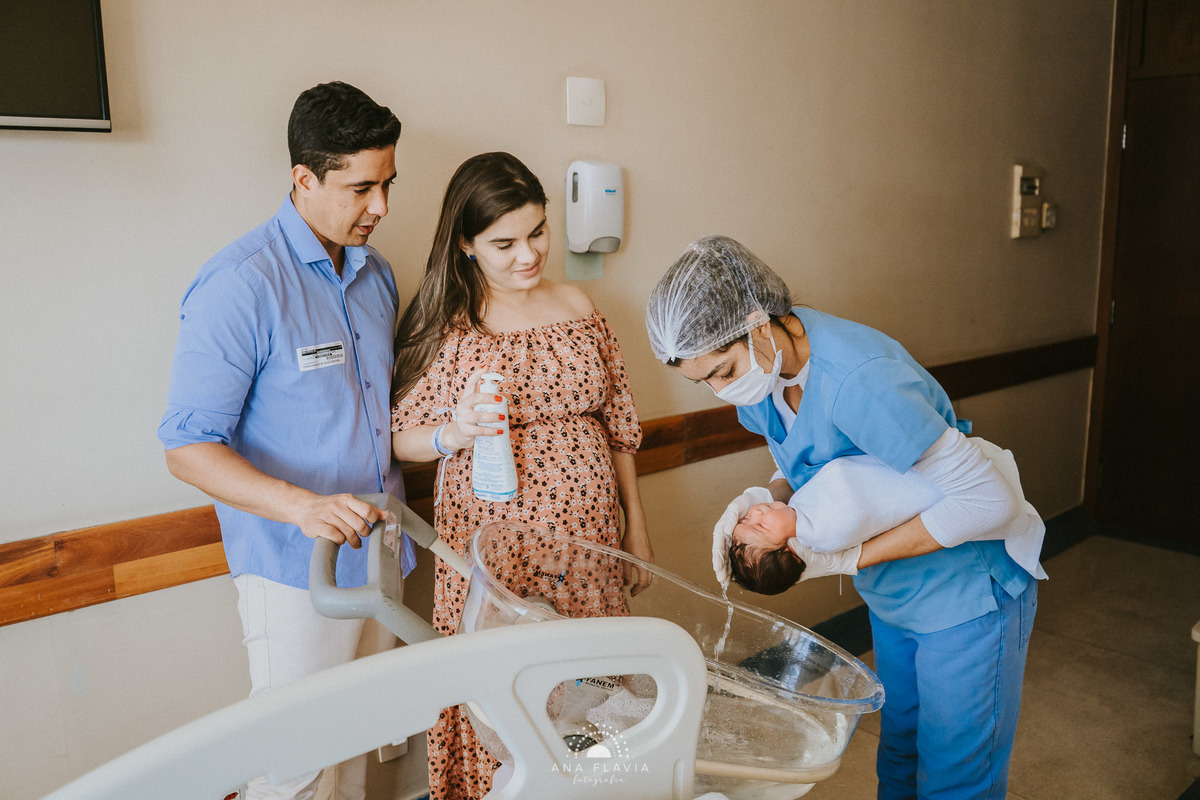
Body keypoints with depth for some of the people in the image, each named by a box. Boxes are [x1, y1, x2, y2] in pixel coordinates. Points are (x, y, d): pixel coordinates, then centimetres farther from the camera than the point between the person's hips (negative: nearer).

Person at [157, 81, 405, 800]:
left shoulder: (376, 273, 8)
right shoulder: (241, 285, -17)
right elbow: (189, 448, -18)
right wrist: (300, 504, -32)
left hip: (376, 552, 7)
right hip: (293, 571, -7)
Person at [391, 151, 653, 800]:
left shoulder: (576, 307, 6)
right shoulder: (442, 325, -5)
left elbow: (617, 423, 11)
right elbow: (400, 439, 0)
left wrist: (637, 525, 12)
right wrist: (454, 434, -22)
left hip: (588, 537, 4)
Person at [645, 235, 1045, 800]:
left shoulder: (857, 379, -36)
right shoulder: (769, 364, -10)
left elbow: (988, 501, -32)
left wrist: (848, 559, -28)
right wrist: (767, 497, -16)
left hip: (967, 594, -7)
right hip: (892, 596, 7)